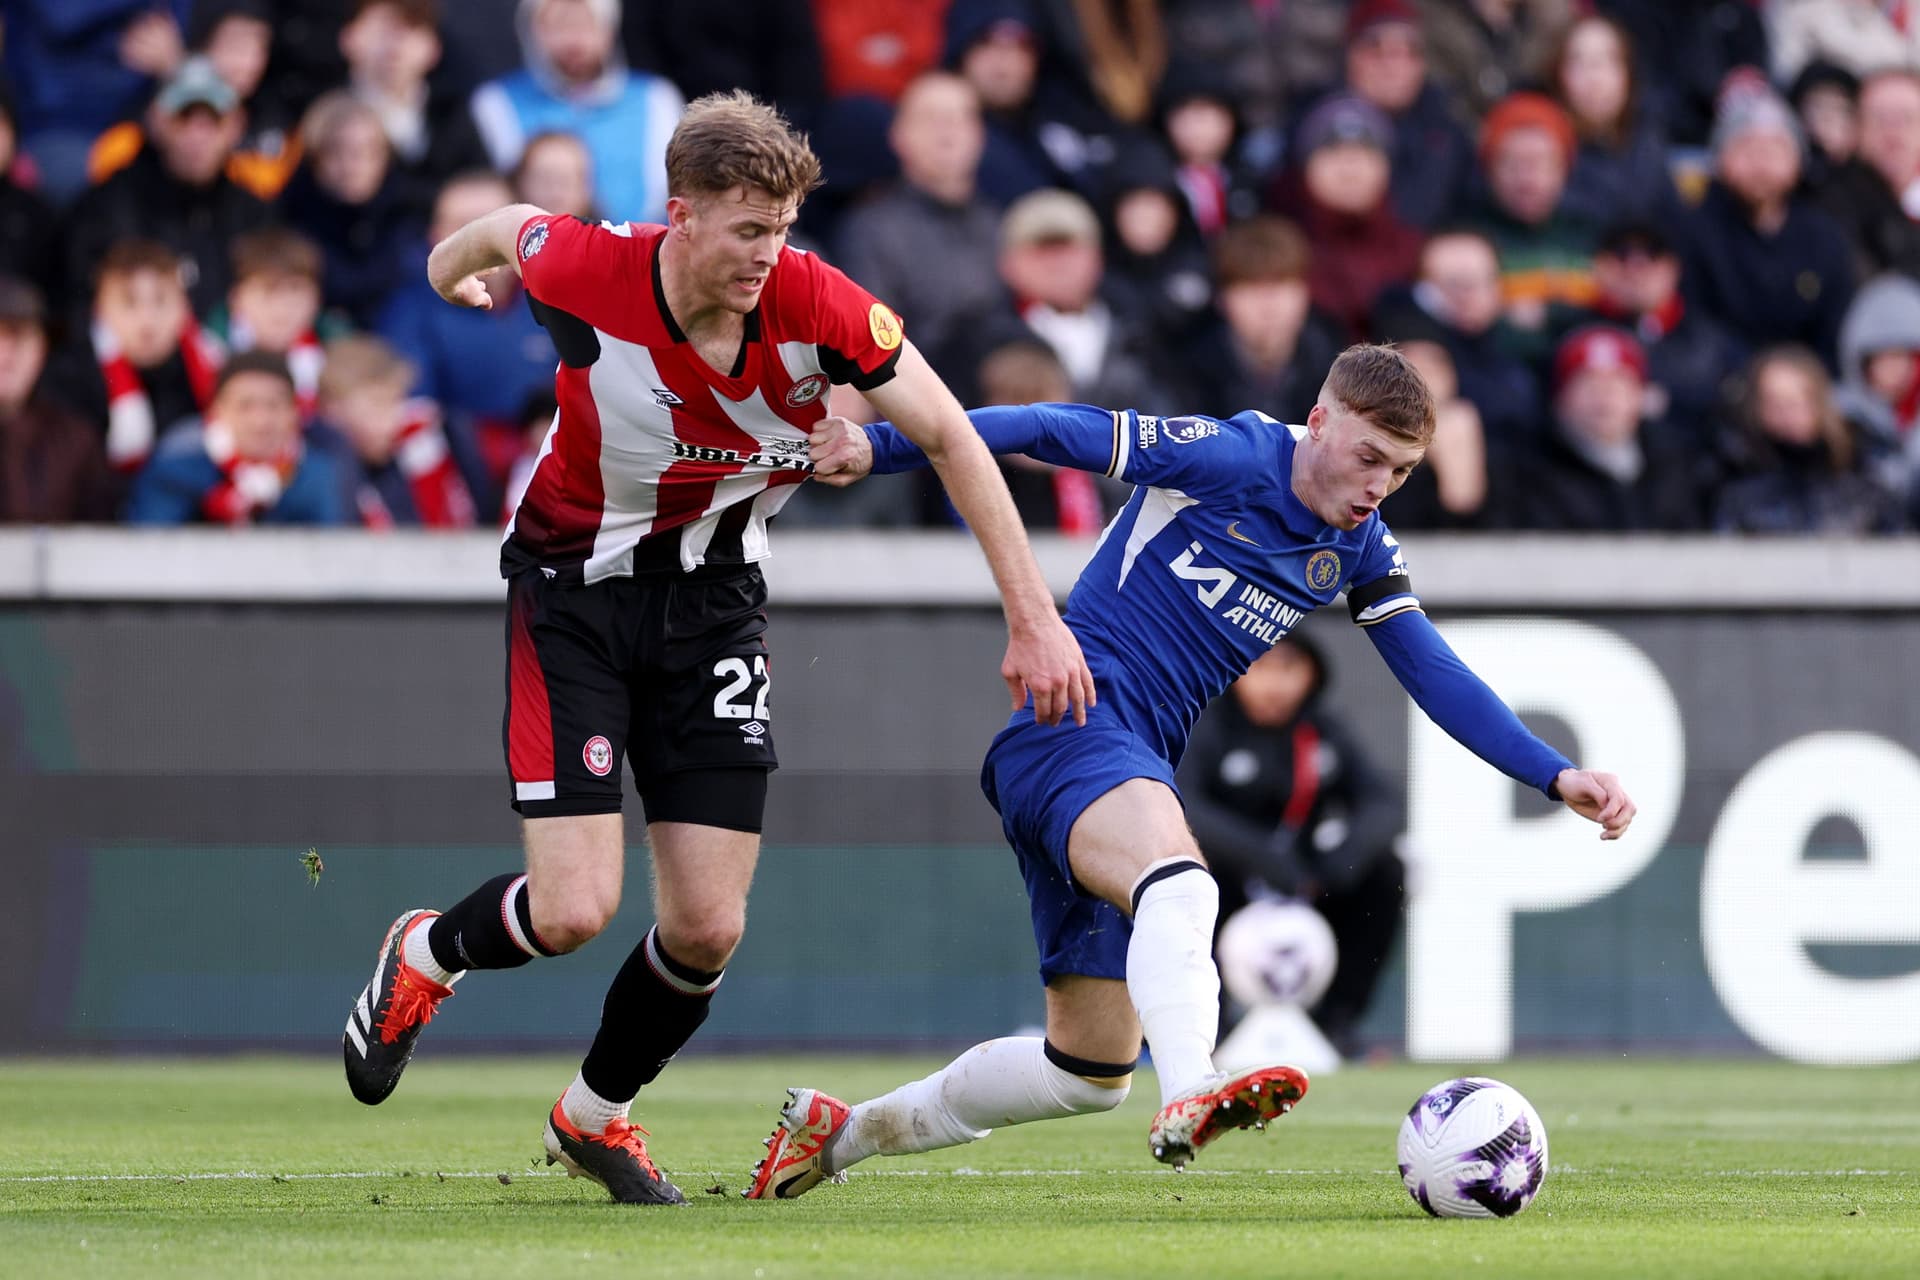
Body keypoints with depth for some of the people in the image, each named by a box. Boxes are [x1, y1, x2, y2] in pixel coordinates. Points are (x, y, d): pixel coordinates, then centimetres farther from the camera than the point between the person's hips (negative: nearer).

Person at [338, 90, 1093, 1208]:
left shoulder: (818, 307, -21)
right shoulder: (580, 271, -24)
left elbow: (951, 437, -10)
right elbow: (504, 229, 1)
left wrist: (1034, 617, -11)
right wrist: (454, 270, 25)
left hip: (715, 602, 2)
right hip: (575, 593, -2)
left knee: (709, 929, -2)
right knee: (574, 909, -15)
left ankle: (595, 1115, 27)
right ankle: (427, 954, 21)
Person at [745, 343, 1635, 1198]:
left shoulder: (1358, 549, 10)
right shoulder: (1225, 457, -10)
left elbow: (1436, 676, 13)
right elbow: (1053, 432, -10)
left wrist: (1556, 777, 3)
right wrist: (878, 447, -16)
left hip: (1137, 766, 8)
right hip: (1069, 716, -8)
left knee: (1092, 1070, 10)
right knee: (1178, 883, -40)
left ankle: (841, 1133, 26)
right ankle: (1190, 1099, -64)